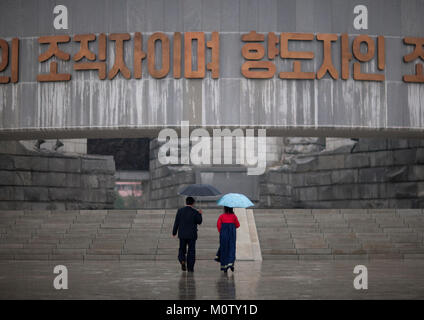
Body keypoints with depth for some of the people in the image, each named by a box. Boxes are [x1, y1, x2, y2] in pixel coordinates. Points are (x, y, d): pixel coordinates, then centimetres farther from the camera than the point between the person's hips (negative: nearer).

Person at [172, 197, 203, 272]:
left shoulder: (180, 211, -3)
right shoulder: (195, 212, -9)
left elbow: (176, 222, -1)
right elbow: (199, 222, -2)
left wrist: (174, 232, 9)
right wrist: (200, 214, 13)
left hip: (182, 234, 2)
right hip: (192, 235, -1)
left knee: (182, 249, 15)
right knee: (191, 251, 6)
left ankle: (182, 260, -13)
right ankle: (190, 268, 5)